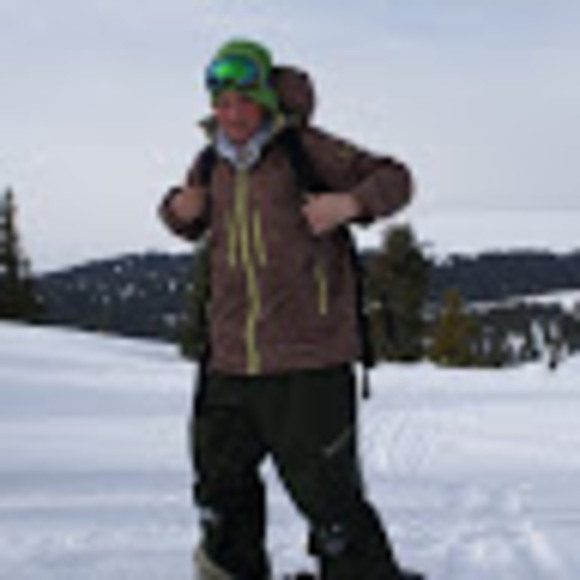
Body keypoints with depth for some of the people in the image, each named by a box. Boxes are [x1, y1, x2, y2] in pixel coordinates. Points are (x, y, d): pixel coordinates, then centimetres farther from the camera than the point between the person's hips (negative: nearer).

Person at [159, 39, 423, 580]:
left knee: (326, 495, -4)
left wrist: (351, 202, -21)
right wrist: (178, 207, 7)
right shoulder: (212, 165, 11)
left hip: (309, 366, -6)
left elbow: (394, 179, -2)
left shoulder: (306, 151, -7)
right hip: (231, 364, 6)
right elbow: (192, 224, 30)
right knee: (220, 484, 19)